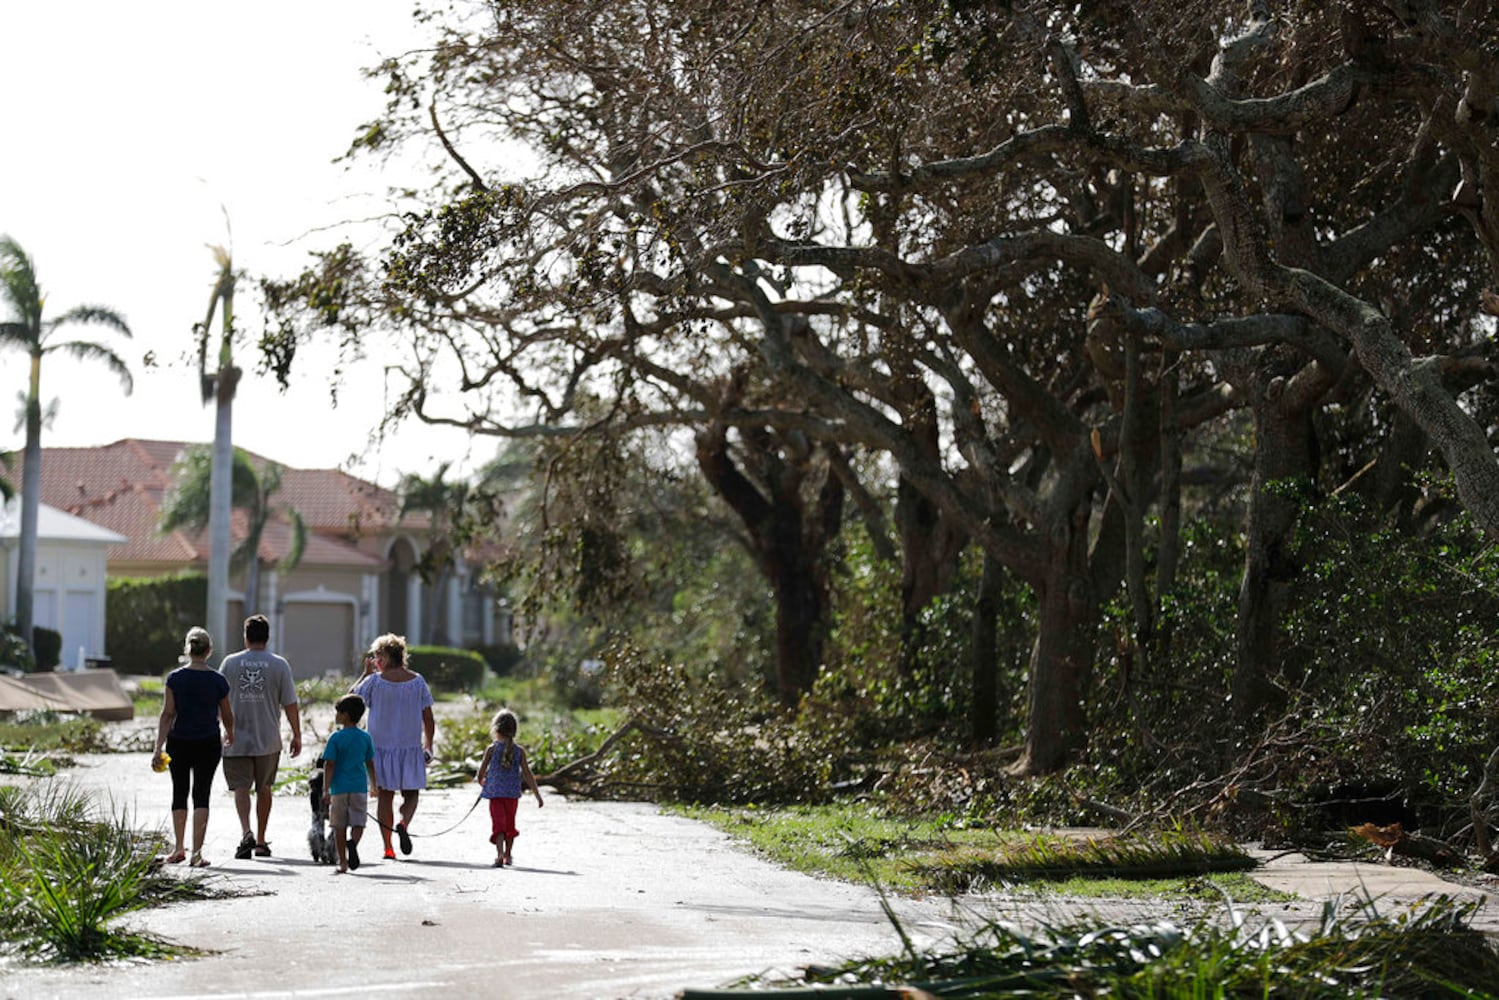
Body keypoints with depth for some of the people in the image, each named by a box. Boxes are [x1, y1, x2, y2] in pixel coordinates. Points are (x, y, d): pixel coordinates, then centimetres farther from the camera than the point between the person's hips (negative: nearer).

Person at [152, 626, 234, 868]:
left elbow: (167, 714, -9)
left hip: (179, 742, 1)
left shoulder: (175, 678, -6)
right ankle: (197, 852, -7)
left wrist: (158, 748, -8)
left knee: (180, 792, 15)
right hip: (208, 743, -1)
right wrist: (230, 736, 26)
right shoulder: (218, 680, -5)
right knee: (201, 795, 2)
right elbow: (227, 716, 6)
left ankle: (178, 849, 23)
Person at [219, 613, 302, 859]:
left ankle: (246, 832, -24)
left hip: (237, 738, -1)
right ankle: (260, 841, 20)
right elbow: (290, 703, -3)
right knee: (264, 788, 14)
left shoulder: (230, 663, -1)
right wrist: (297, 735, 6)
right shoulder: (280, 665, -3)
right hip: (268, 739, 1)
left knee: (241, 787, -1)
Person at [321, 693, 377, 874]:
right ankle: (353, 842, -28)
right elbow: (370, 764, 10)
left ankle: (342, 862, 10)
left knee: (340, 827, 8)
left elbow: (329, 765, -10)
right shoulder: (365, 738, 3)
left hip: (339, 788, -2)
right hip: (360, 787, 2)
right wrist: (374, 785, 22)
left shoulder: (336, 738, -7)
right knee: (358, 823, 4)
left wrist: (326, 790, -8)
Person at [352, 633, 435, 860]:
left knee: (384, 796, 6)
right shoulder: (418, 681, 0)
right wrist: (428, 746, 12)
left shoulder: (375, 680, -8)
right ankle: (404, 824, -19)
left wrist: (365, 673, 8)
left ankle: (388, 847, 4)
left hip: (381, 746, -1)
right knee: (411, 794, 11)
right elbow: (428, 719, 2)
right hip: (411, 748, 1)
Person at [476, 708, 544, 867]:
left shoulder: (492, 749, -5)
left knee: (498, 824, -5)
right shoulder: (519, 751, -2)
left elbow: (482, 771, 2)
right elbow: (527, 774, -4)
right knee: (510, 824, 19)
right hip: (512, 794, 2)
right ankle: (508, 855, 32)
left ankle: (500, 853, -27)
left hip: (495, 793, -2)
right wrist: (537, 795, 0)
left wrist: (481, 781, 26)